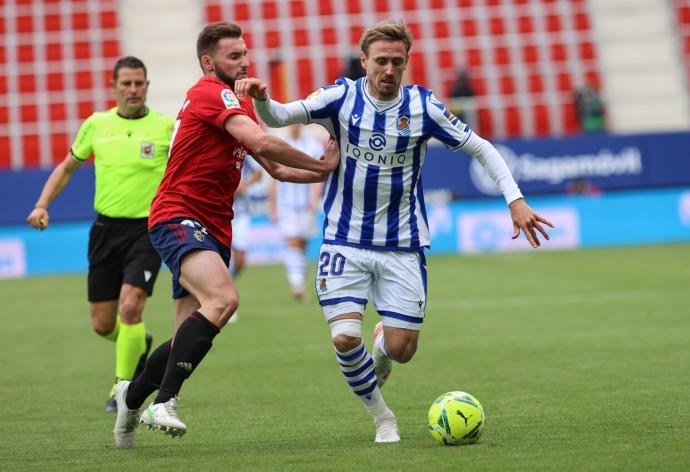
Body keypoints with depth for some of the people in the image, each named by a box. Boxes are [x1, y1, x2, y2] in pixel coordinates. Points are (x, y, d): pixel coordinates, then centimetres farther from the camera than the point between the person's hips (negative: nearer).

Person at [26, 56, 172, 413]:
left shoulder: (167, 127, -5)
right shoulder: (96, 124, 4)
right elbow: (67, 167, 17)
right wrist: (42, 204, 5)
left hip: (147, 230, -3)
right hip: (106, 228, 3)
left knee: (130, 307, -20)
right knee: (102, 324, 6)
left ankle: (122, 385, -3)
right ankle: (139, 345, 40)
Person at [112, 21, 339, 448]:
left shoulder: (239, 104, 20)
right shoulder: (211, 93, -11)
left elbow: (275, 168, 22)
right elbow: (262, 143, -24)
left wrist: (325, 172, 6)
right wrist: (322, 164, -14)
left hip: (214, 230, 9)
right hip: (179, 219, -9)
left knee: (190, 338, 8)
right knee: (224, 298, -31)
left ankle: (132, 396, 33)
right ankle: (164, 402, -31)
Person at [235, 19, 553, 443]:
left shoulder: (423, 106, -6)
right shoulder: (342, 97, -6)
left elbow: (482, 149, 2)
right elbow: (278, 117, -12)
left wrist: (515, 200, -8)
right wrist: (262, 98, -35)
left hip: (403, 247, 1)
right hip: (346, 242, 0)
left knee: (401, 349, -3)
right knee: (345, 338, -15)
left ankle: (381, 353, 38)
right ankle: (383, 419, 10)